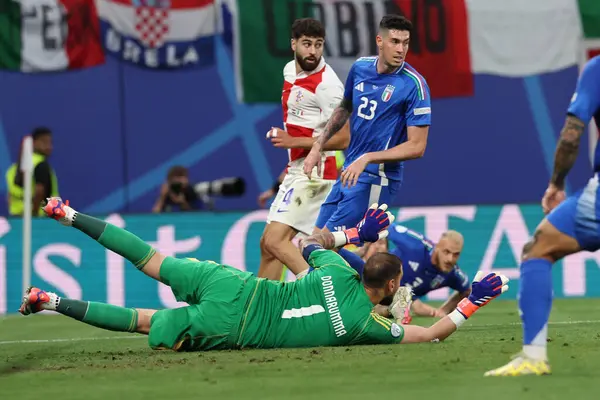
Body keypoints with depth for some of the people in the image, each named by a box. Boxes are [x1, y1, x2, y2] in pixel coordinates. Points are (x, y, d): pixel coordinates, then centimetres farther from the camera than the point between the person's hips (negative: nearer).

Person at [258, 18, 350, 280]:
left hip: (314, 175, -9)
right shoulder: (290, 71, 9)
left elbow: (343, 139, -20)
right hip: (295, 171, 9)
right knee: (268, 244, 13)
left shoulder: (327, 84, -18)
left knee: (275, 241, -20)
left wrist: (294, 141, -21)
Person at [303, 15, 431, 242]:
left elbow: (416, 147, -18)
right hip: (349, 172, 8)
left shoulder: (413, 85, -17)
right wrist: (317, 147, 17)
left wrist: (367, 159, -24)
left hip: (375, 179, -8)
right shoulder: (360, 68, 2)